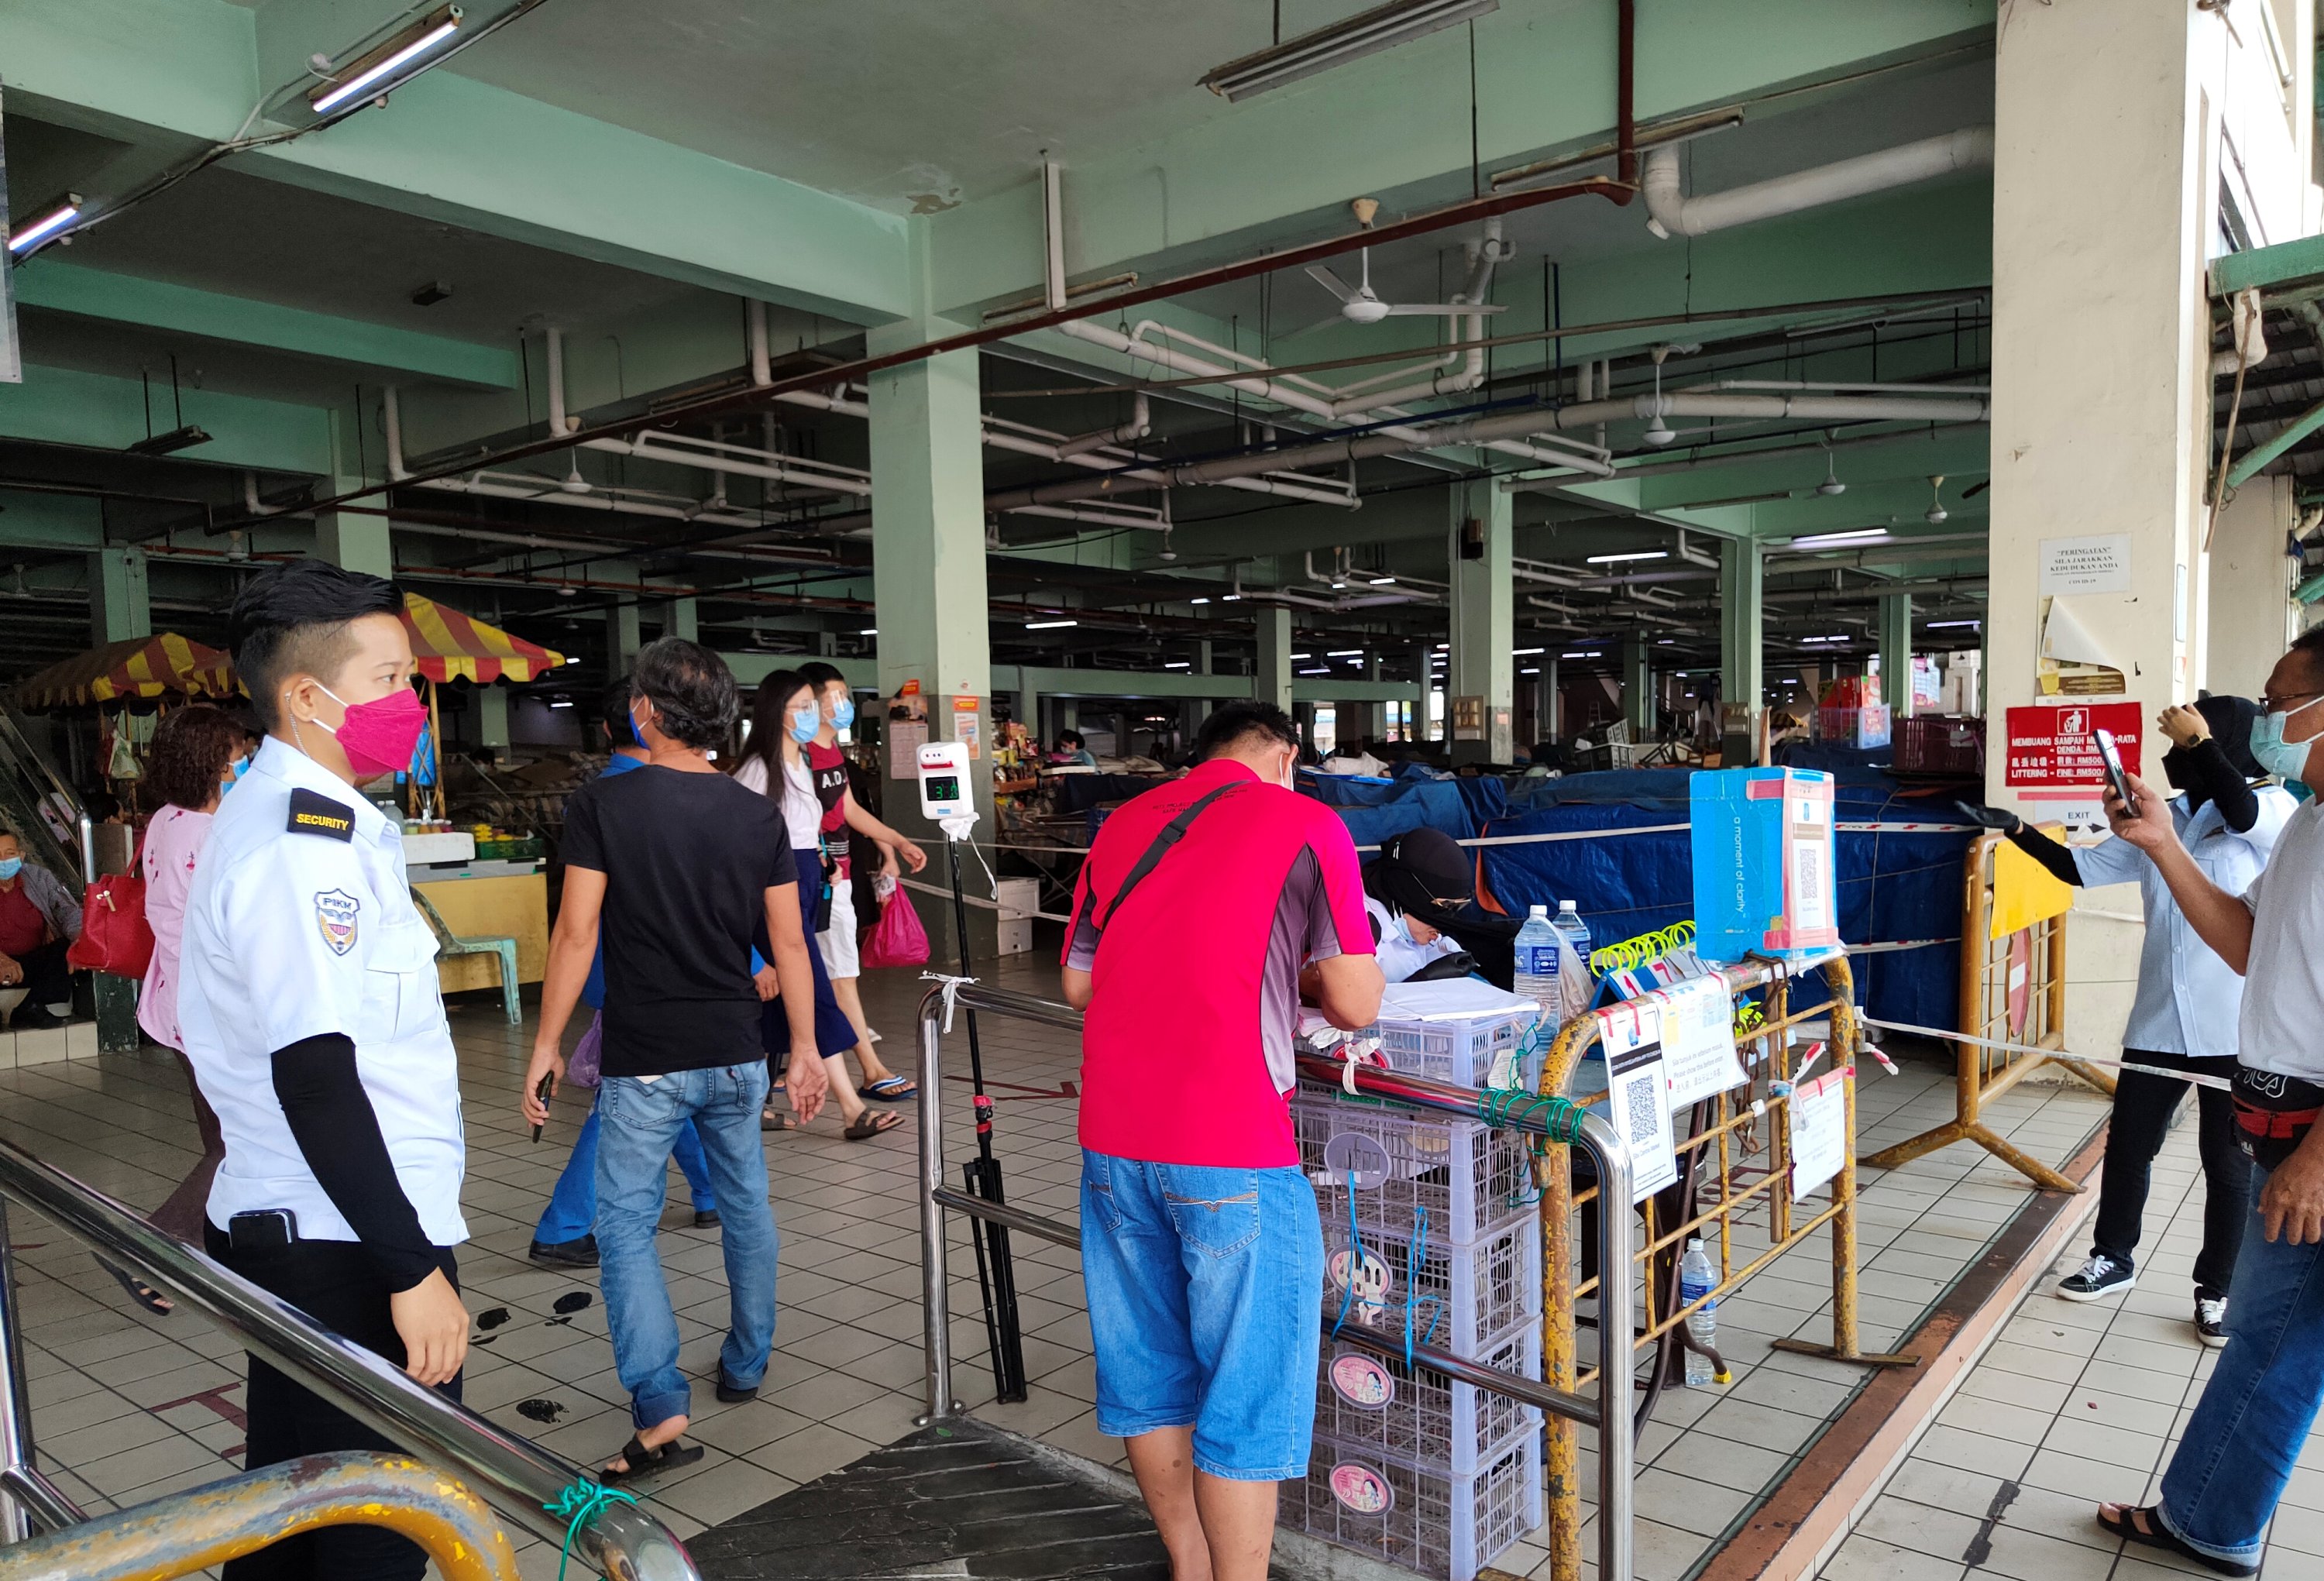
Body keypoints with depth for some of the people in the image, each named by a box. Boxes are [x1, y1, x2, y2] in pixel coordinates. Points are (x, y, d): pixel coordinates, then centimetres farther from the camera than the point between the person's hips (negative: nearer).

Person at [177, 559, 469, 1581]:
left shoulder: (274, 816, 11)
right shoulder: (300, 845, -20)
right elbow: (316, 1080, -25)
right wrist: (412, 1268, -21)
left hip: (282, 1231, 10)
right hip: (349, 1249, -10)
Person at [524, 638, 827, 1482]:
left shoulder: (601, 804, -10)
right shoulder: (758, 815, 0)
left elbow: (577, 933, -12)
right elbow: (789, 946, 2)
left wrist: (547, 1045, -2)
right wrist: (805, 1049, 10)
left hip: (644, 1061, -4)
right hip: (736, 1055, 4)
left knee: (626, 1225, 5)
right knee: (746, 1206, 19)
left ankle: (660, 1410, -1)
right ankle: (745, 1365, 33)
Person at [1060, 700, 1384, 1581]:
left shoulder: (1124, 824, 12)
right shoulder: (1304, 824, -4)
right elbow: (1356, 1005, -6)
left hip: (1113, 1143, 6)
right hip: (1227, 1150, -6)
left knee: (1147, 1371, 19)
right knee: (1247, 1393, 7)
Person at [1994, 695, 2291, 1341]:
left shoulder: (2274, 810, -6)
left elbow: (2240, 812, -31)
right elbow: (2080, 868, 12)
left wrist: (2200, 739, -23)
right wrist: (2017, 832, 3)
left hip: (2234, 1030, -5)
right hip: (2157, 1023, 5)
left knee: (2228, 1163, 7)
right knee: (2127, 1145, 13)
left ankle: (2216, 1289, 23)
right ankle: (2114, 1259, 30)